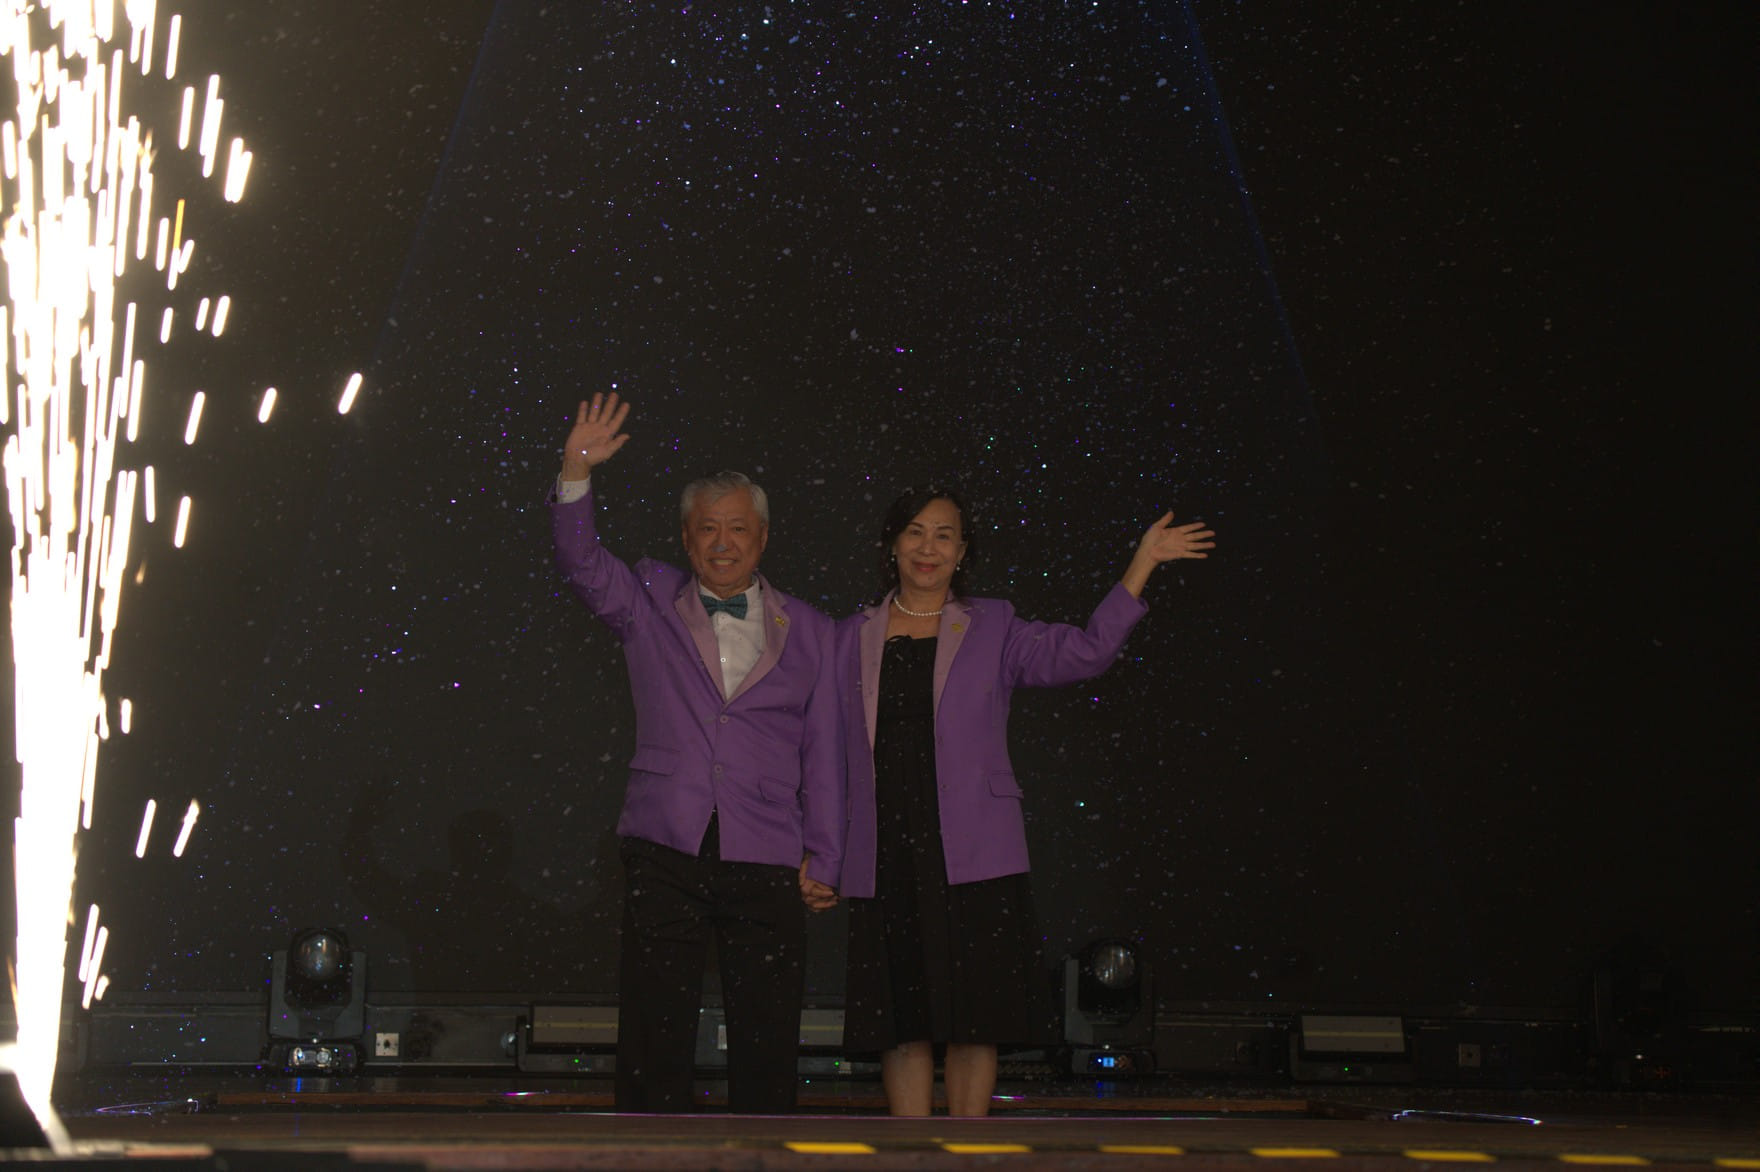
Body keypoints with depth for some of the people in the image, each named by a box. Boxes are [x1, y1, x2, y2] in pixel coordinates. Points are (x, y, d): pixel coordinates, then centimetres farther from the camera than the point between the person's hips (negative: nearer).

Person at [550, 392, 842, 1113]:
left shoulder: (808, 633, 11)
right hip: (665, 856, -1)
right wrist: (577, 473, -20)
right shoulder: (649, 605, 11)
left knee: (767, 1046, 3)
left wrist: (822, 859, 5)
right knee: (652, 1042, -2)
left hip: (766, 863, 1)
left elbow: (823, 753, 10)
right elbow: (581, 562, -5)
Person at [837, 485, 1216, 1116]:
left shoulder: (992, 628, 7)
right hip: (883, 861, 1)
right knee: (902, 1023, 2)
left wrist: (1142, 564, -11)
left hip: (971, 856, -1)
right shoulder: (853, 639, 12)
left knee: (974, 1021, 0)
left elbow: (1082, 652, -6)